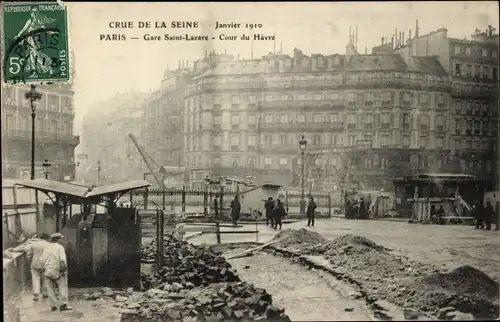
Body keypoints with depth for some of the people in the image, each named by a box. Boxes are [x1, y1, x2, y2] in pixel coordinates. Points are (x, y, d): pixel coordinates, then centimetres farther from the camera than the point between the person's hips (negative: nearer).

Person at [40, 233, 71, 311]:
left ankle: (53, 305, 9)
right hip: (58, 271, -5)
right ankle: (63, 304, -4)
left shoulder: (47, 247, 9)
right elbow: (62, 260, -17)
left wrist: (44, 268, 14)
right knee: (63, 287, 2)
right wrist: (64, 268, -6)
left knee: (50, 289, 9)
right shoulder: (60, 247, -7)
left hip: (48, 271, 5)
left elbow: (42, 260, 7)